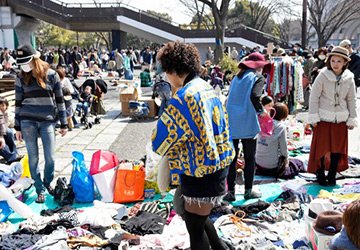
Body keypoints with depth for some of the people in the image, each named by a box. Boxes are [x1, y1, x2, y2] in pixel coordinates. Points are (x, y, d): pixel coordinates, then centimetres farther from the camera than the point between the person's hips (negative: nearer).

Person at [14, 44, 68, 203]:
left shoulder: (51, 75, -1)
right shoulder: (21, 78, 3)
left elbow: (59, 100, 2)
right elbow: (18, 103, 8)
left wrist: (64, 124, 2)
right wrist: (17, 127, 6)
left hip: (48, 121, -1)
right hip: (28, 121, 1)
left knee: (50, 157, 2)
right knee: (33, 157, 4)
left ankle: (48, 182, 29)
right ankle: (40, 190, 17)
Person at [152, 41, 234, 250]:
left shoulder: (185, 96, -22)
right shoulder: (207, 88, 7)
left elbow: (160, 142, -18)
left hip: (202, 171, -9)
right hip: (216, 163, 9)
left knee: (194, 225, 7)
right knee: (196, 217, 25)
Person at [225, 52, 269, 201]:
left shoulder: (237, 77, 16)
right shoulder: (258, 78, 0)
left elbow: (230, 98, 14)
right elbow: (254, 96, -18)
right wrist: (261, 111, -3)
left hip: (231, 122, 5)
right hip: (247, 123, -4)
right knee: (249, 158, 9)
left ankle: (230, 192, 10)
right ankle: (248, 191, 16)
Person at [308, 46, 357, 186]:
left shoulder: (349, 79, -1)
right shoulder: (323, 76, -10)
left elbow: (351, 100, 7)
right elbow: (314, 97, -7)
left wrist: (352, 119, 6)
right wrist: (313, 117, -10)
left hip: (341, 119, 3)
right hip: (324, 118, -3)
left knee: (338, 149, 9)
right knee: (321, 148, 2)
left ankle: (332, 176, 24)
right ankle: (320, 176, 18)